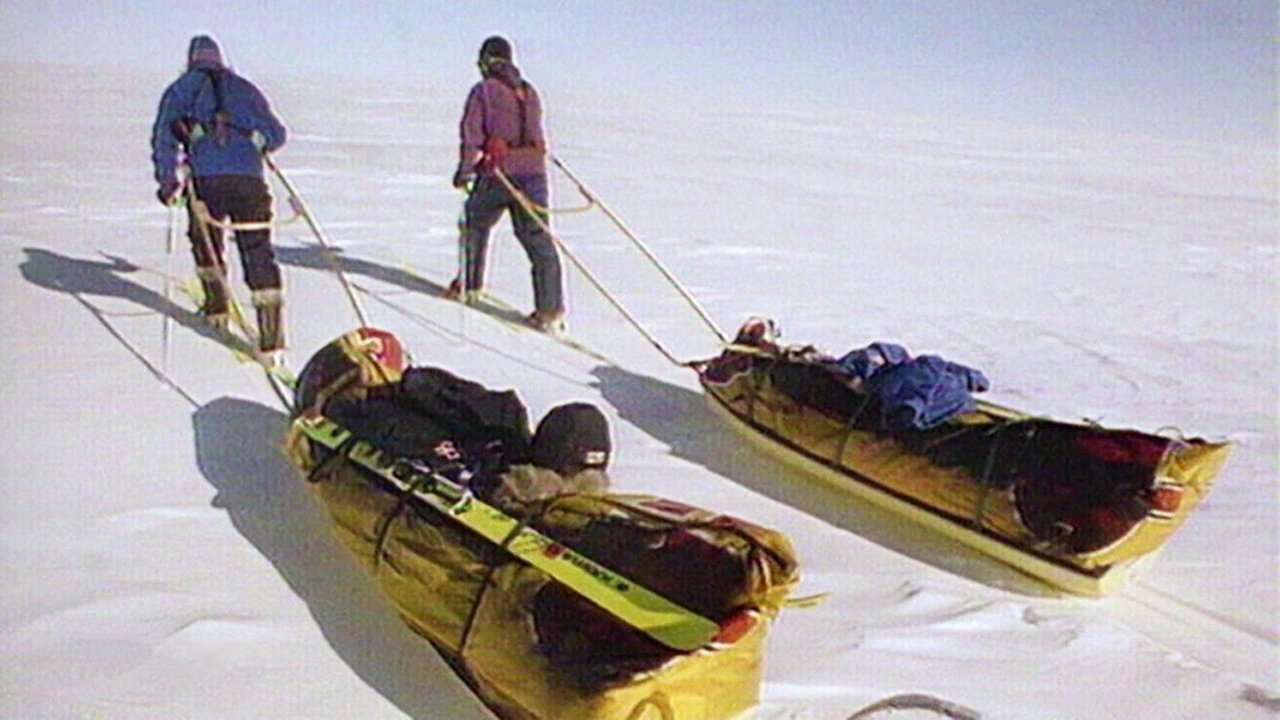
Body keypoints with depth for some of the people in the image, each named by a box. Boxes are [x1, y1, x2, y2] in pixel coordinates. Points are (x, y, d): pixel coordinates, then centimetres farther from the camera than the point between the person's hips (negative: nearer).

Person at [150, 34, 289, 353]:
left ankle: (217, 305, 25)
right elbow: (276, 134, 22)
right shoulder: (244, 88, 24)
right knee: (258, 248, -2)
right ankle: (271, 325, -15)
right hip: (249, 178, 1)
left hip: (206, 178, -1)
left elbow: (164, 137, 6)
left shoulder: (181, 90, 17)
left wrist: (168, 180, 10)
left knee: (206, 241, 24)